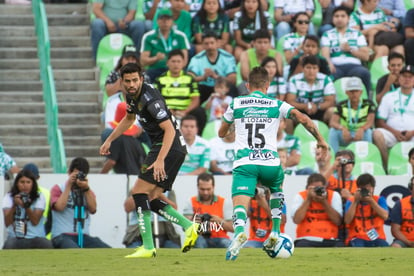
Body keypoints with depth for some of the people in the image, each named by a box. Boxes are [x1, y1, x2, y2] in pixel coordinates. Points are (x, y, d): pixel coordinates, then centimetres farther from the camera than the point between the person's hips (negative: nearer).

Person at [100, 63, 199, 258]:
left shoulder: (150, 99, -21)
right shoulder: (132, 96, 9)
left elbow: (169, 129, -27)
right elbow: (129, 118, 31)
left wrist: (160, 160, -33)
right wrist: (109, 141, 28)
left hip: (170, 147, -10)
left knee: (139, 192, -13)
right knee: (151, 201, 7)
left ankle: (148, 247, -15)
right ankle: (189, 227, 3)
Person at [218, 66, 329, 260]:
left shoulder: (236, 104, 14)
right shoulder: (277, 105, 12)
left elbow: (221, 133, 26)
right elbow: (304, 119, 1)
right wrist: (320, 140, 14)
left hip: (244, 163, -2)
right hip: (270, 163, 2)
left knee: (239, 204, -14)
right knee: (276, 189, 33)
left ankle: (239, 231, -48)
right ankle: (275, 232, 19)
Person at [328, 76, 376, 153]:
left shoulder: (368, 104, 0)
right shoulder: (341, 106, 2)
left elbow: (370, 122, -16)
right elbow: (332, 122, -13)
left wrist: (362, 129, -40)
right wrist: (342, 128, -36)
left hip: (362, 136, -1)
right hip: (345, 137, 1)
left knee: (368, 131, -32)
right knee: (333, 131, -26)